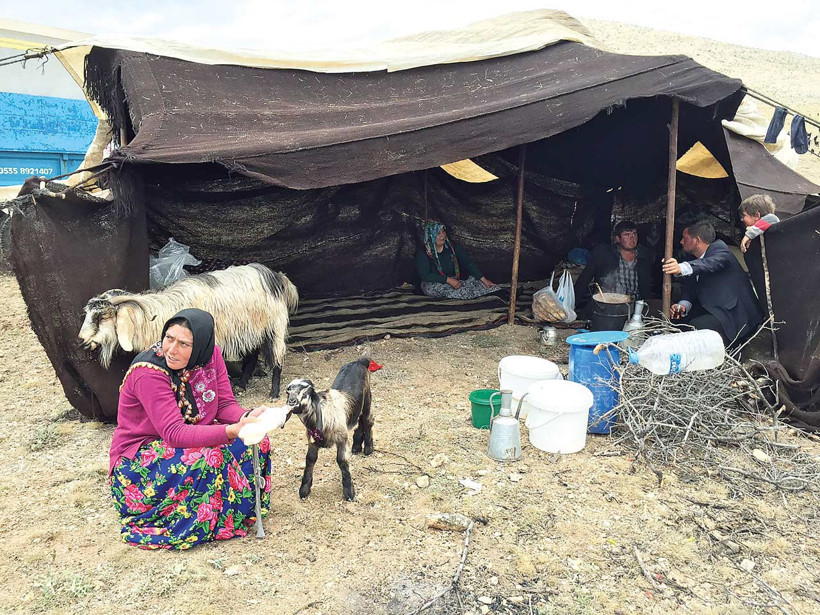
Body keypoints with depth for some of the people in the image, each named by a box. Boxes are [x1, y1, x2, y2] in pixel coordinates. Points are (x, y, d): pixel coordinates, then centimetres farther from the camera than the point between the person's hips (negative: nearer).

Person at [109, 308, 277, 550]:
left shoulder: (210, 355, -10)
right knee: (209, 456, -33)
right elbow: (174, 433, -33)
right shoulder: (147, 372, -27)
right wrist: (234, 431, -46)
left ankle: (246, 508, 3)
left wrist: (248, 418, -32)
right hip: (138, 461, -6)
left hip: (192, 438, 6)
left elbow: (225, 404, -7)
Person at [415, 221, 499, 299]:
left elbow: (468, 262, -5)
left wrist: (484, 280, -15)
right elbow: (424, 275, -20)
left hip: (455, 281, 5)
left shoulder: (451, 247, -2)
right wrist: (448, 280, -26)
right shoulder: (422, 253, -12)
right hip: (433, 285, -5)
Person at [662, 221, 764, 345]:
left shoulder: (718, 247, -9)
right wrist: (683, 306, -16)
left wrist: (682, 268, -52)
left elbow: (713, 263, -33)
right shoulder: (694, 263, 15)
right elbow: (689, 294, 9)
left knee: (696, 326, -28)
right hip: (713, 312, 9)